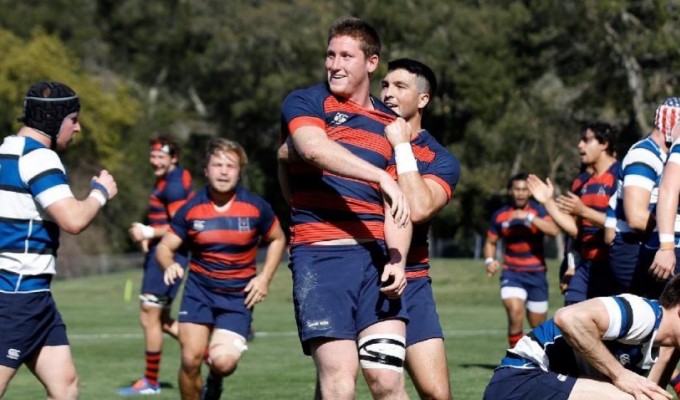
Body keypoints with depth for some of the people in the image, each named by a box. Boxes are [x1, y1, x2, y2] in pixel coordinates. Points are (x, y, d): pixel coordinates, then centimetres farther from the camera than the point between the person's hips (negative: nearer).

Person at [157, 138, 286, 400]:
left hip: (238, 295, -1)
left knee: (223, 361, -19)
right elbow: (165, 246, 1)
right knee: (191, 359, -10)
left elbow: (277, 239, 11)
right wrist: (169, 265, -23)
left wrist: (264, 278, 0)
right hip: (199, 289, 1)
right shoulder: (191, 209, -5)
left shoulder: (256, 208, -6)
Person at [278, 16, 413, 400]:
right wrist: (380, 176, -29)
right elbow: (314, 148, -19)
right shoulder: (305, 103, 5)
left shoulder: (390, 124, 18)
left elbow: (398, 205, 15)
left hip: (376, 257, 3)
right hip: (320, 256, -3)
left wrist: (397, 260, -4)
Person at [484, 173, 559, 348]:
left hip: (537, 274, 0)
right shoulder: (500, 216, 1)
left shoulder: (538, 210, -4)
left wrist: (529, 217, -32)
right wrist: (489, 260, -7)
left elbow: (554, 230, -23)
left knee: (538, 325, 8)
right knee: (515, 312, -25)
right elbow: (490, 242, 14)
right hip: (512, 273, 0)